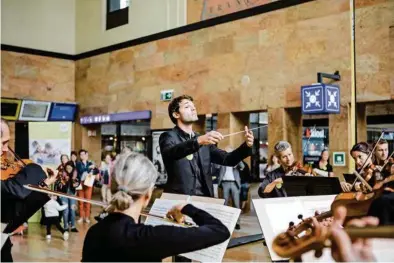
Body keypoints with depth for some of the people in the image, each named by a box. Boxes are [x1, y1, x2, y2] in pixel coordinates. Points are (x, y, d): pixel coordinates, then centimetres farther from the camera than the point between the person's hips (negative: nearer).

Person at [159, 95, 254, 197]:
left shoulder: (205, 141, 15)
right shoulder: (168, 136, -1)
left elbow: (228, 159, 8)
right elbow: (171, 152, -21)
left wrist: (246, 146, -9)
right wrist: (199, 141, -36)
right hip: (178, 199, -4)